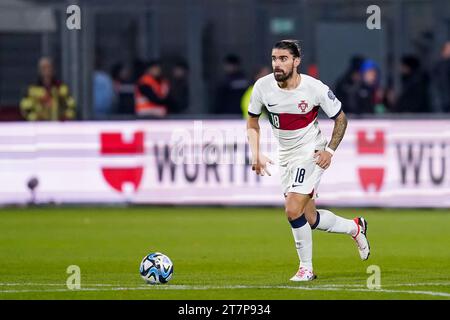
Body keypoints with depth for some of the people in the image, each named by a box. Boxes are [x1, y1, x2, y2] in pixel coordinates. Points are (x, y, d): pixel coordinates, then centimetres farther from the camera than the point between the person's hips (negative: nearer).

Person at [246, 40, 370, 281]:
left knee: (293, 211, -19)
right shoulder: (263, 87, -10)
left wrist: (330, 150, -12)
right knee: (311, 219, 11)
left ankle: (306, 268, -2)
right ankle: (355, 228, 38)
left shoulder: (315, 88, -18)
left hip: (311, 153, -5)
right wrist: (256, 155, -4)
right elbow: (252, 121, 7)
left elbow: (341, 119, -2)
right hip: (285, 156, 5)